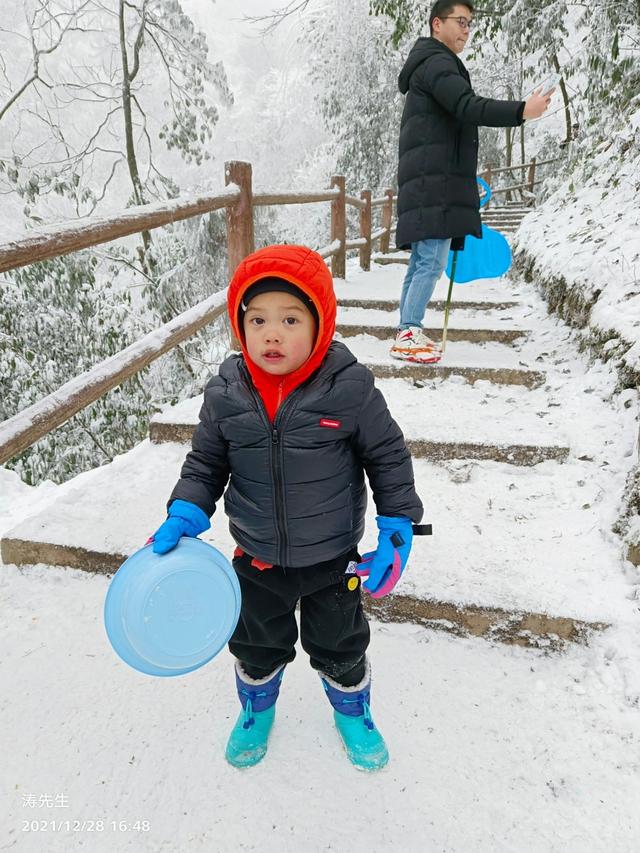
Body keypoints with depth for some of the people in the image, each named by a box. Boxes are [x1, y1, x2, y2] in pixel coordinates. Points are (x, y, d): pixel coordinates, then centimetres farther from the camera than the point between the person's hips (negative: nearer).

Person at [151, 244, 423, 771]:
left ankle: (352, 711, 55)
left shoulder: (349, 389, -23)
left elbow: (388, 456, -10)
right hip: (257, 560, 2)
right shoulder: (226, 395, -15)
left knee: (340, 646, 22)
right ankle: (257, 708, 58)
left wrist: (397, 529, -12)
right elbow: (205, 463, -1)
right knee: (257, 643, 25)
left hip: (333, 560, -2)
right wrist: (183, 518, -13)